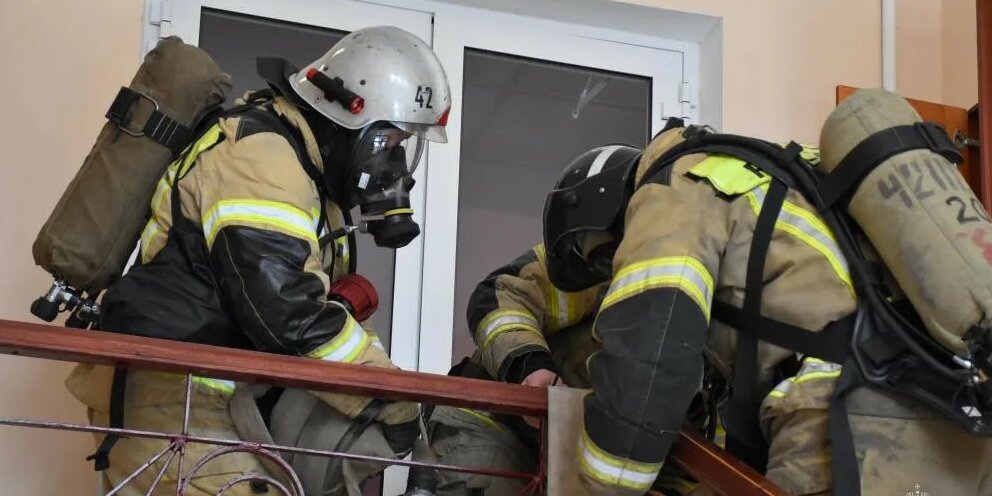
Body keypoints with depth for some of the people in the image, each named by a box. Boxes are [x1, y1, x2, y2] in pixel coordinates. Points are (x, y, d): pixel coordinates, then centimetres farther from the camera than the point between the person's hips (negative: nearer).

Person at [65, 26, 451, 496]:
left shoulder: (307, 163, 15)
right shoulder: (262, 157, -15)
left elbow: (312, 302, 17)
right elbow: (289, 313, -23)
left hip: (223, 393, 10)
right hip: (171, 392, -10)